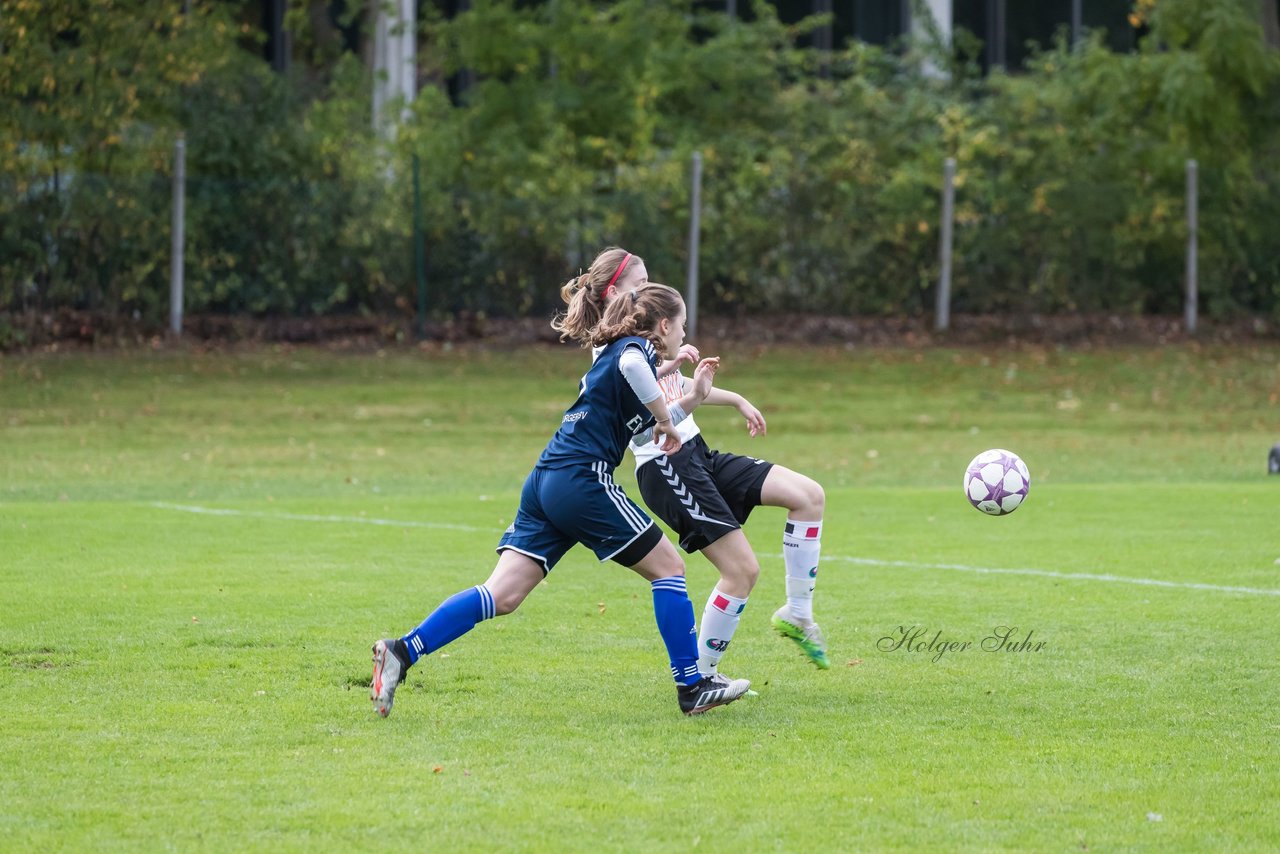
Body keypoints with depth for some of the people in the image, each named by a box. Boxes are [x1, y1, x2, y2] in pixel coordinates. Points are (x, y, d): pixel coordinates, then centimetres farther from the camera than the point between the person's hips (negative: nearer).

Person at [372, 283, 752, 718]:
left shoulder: (615, 351, 27)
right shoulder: (638, 347, -1)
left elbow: (645, 435, 37)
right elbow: (631, 366, -29)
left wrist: (692, 397, 29)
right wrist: (665, 417, -16)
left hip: (546, 481, 9)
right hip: (583, 479, -9)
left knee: (502, 595, -1)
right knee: (667, 567, 5)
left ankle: (402, 652, -14)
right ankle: (693, 687, 9)